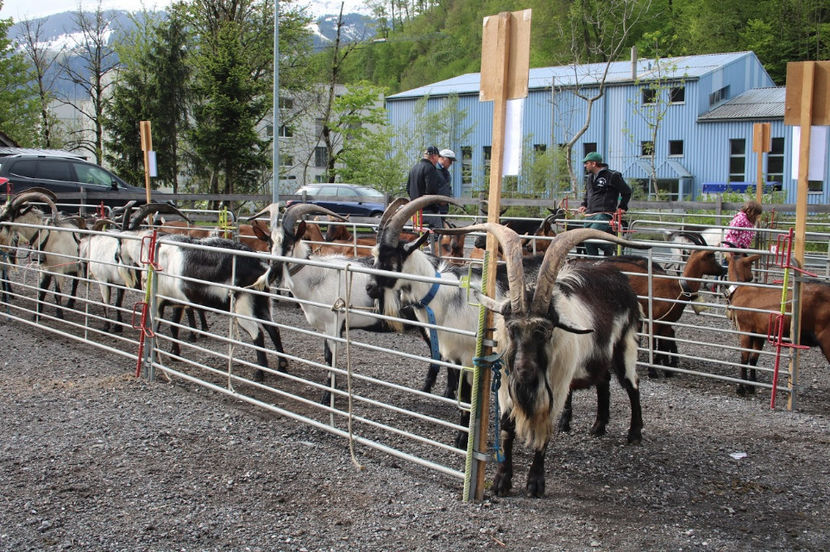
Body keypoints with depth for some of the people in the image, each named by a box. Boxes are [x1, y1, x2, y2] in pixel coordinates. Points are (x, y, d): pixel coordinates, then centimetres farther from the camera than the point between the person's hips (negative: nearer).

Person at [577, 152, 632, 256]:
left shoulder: (612, 176, -4)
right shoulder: (591, 178, 20)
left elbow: (627, 192, 4)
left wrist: (622, 207, 3)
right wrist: (584, 205, 22)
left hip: (603, 215, -8)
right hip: (589, 215, 8)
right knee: (588, 245, 3)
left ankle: (610, 246, -3)